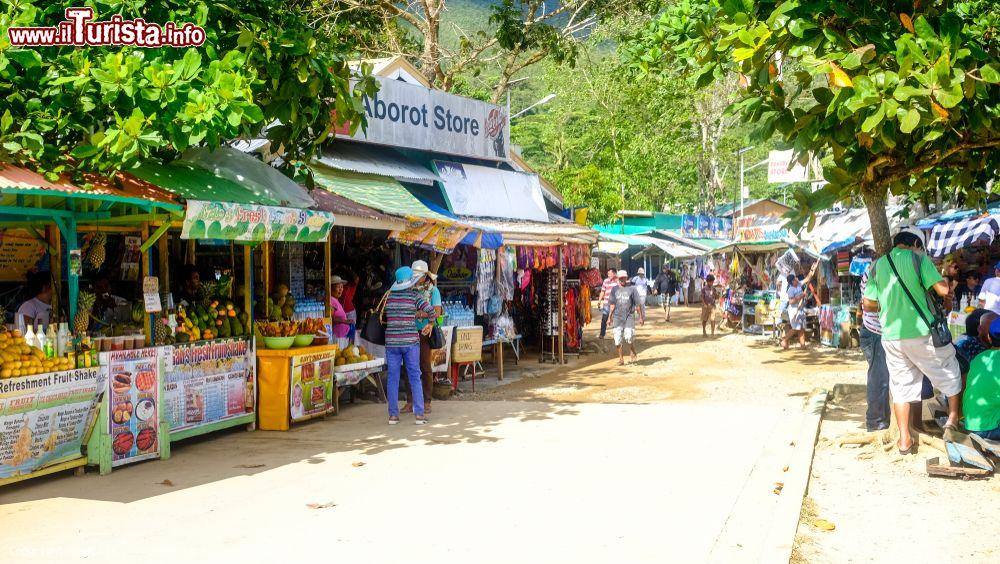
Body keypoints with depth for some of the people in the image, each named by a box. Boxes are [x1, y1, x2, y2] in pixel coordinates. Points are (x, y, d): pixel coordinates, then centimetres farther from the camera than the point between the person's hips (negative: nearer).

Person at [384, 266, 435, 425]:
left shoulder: (388, 296, 5)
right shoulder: (415, 296, -3)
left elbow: (382, 315, 10)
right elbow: (431, 311, -10)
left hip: (391, 342, 2)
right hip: (410, 341, -2)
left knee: (393, 378, 6)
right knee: (415, 378, 4)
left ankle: (393, 415, 7)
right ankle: (419, 414, 1)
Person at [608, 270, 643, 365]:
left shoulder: (632, 289, 2)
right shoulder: (614, 289, 11)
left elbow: (637, 304, 2)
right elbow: (612, 304, 14)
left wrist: (641, 317, 1)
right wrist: (610, 317, 10)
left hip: (629, 316, -3)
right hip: (617, 317, 3)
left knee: (629, 337, -15)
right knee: (618, 339, 0)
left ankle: (633, 353, 12)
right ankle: (621, 358, 12)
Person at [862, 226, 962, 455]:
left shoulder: (878, 265, 8)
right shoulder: (918, 258, -5)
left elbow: (868, 304, 8)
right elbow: (943, 290, -14)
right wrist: (947, 283, 9)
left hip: (891, 337, 4)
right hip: (921, 332, -4)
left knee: (900, 386, 11)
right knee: (949, 371, 19)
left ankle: (904, 439, 12)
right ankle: (953, 418, 22)